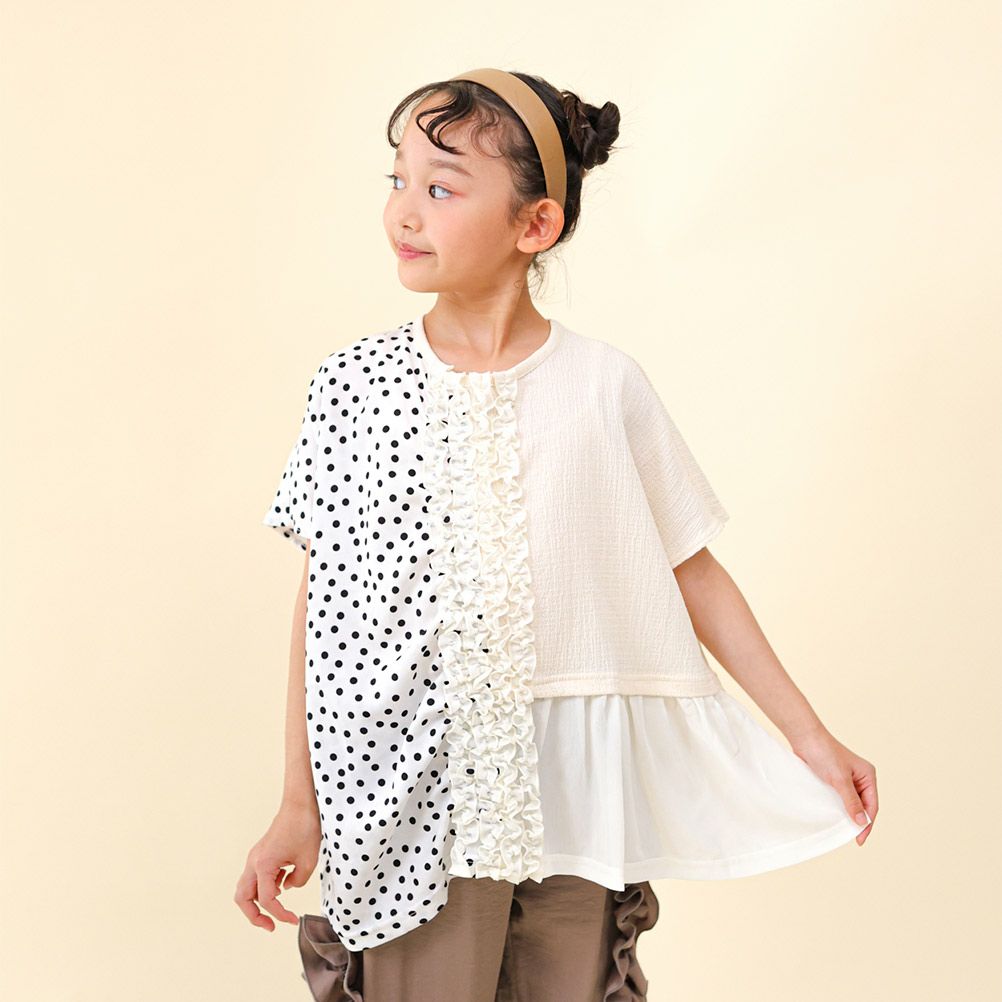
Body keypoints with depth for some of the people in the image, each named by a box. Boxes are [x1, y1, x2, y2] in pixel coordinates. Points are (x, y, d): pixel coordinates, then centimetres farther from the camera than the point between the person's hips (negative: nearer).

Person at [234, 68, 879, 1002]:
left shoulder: (605, 386, -4)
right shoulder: (354, 382, -3)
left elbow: (692, 573, 4)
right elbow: (322, 601, 1)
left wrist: (808, 735, 4)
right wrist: (299, 805, 2)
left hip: (577, 800, 0)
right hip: (410, 801, 0)